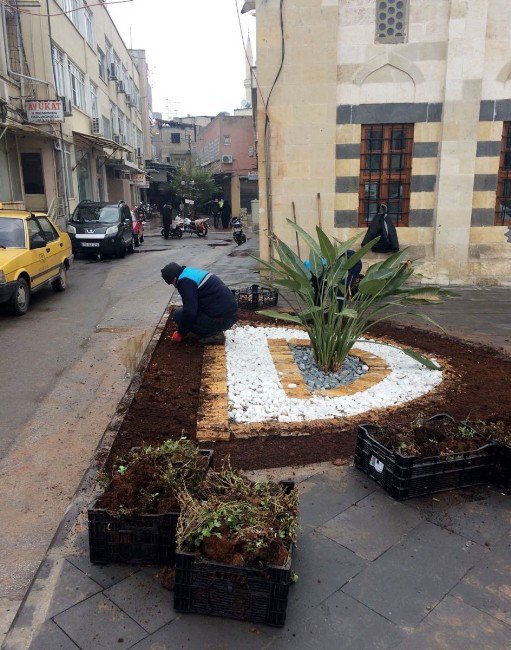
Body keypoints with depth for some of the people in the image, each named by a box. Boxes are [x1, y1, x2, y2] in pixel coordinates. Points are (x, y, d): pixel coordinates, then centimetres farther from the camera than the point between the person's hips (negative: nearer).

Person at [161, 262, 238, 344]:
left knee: (177, 315, -2)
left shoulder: (185, 281, -13)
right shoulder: (194, 272, 18)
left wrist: (180, 334, -3)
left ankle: (212, 335, -4)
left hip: (221, 320, -10)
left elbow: (189, 313, -18)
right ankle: (215, 331, 13)